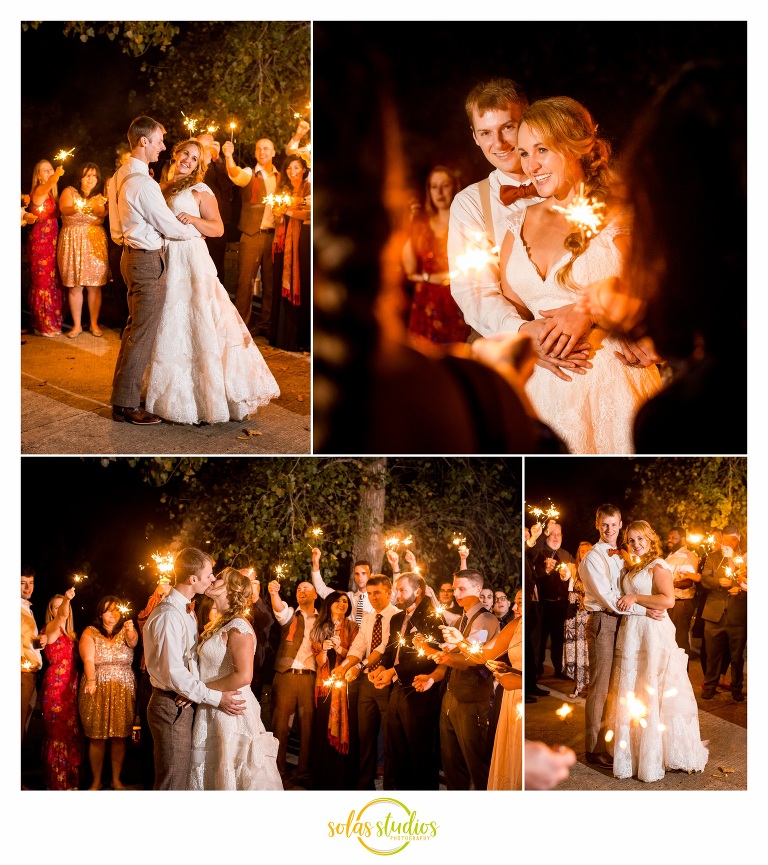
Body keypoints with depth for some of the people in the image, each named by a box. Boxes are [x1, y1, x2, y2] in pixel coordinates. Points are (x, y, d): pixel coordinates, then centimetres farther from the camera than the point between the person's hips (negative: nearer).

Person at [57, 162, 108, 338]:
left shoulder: (99, 197, 12)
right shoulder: (69, 192, 7)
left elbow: (103, 213, -9)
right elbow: (64, 209, -14)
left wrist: (101, 210, -33)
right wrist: (75, 209, -36)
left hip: (95, 242, 1)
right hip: (72, 242, -1)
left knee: (94, 286, -1)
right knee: (75, 287, -1)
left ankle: (94, 323, 9)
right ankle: (76, 325, 7)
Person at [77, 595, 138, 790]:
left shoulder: (125, 631, 8)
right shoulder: (90, 632, 4)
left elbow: (132, 642, -15)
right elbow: (88, 659, -8)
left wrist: (131, 631, -38)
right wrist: (91, 680, -25)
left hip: (124, 691, 2)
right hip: (98, 690, -2)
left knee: (120, 737, 3)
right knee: (97, 737, -1)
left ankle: (116, 780, 13)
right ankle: (96, 782, 7)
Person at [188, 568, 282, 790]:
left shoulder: (238, 628, -14)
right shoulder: (218, 625, 14)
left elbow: (243, 676, -24)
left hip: (230, 712, -9)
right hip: (212, 711, 9)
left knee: (230, 777, -2)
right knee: (210, 776, 12)